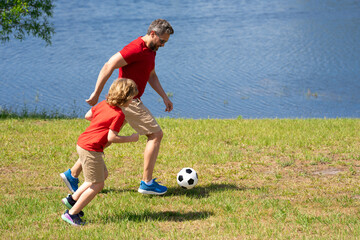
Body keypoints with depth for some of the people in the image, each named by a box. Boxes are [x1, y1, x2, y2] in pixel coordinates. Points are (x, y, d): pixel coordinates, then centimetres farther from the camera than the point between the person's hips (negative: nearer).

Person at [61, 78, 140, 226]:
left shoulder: (104, 104, 8)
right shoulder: (119, 114, -17)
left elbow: (88, 116, 19)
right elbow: (111, 138, -20)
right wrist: (130, 139, -9)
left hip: (82, 143, 10)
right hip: (91, 149, -10)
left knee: (103, 174, 23)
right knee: (97, 184, -1)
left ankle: (72, 199, 25)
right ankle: (71, 213, 4)